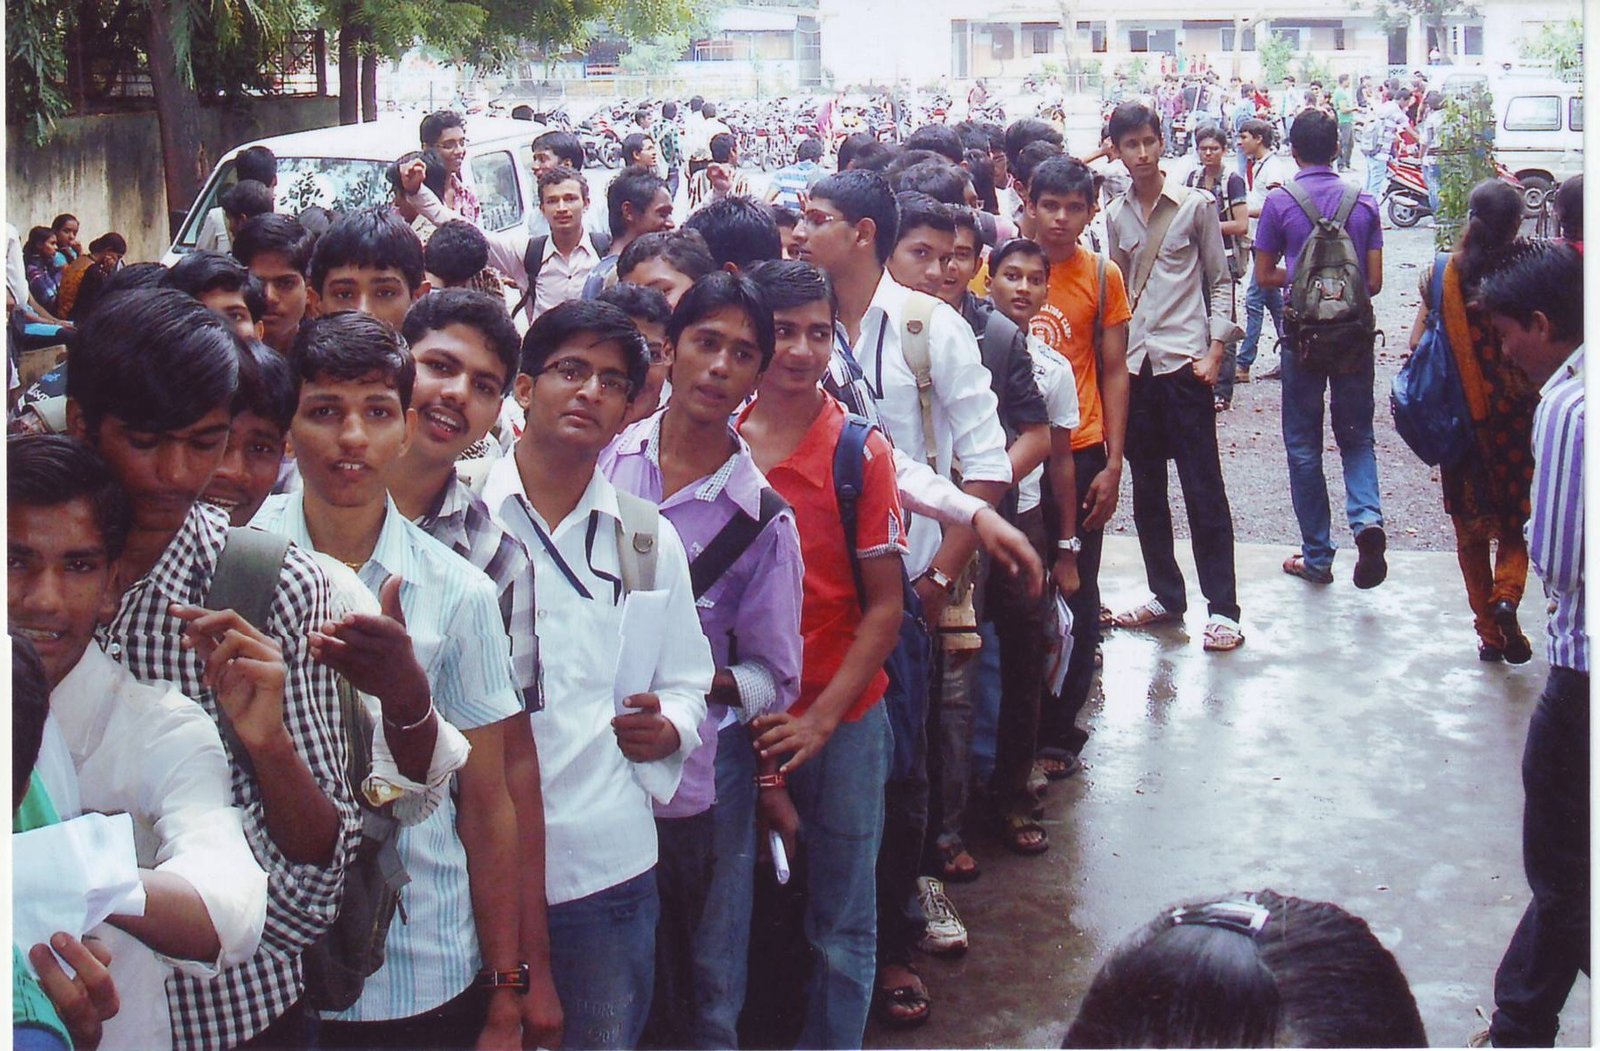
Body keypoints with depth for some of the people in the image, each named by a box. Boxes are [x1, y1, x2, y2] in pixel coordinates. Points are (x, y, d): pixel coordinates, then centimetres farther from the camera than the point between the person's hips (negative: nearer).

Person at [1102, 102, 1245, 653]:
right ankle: (1166, 594, 20)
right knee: (1146, 489, 9)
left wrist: (1215, 350, -7)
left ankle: (1222, 607, 1)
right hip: (1133, 363, 5)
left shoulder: (1195, 205, -1)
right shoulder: (1116, 215, 10)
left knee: (1203, 487, -3)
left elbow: (1221, 280, 2)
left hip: (1184, 359, -4)